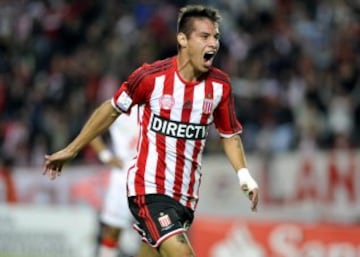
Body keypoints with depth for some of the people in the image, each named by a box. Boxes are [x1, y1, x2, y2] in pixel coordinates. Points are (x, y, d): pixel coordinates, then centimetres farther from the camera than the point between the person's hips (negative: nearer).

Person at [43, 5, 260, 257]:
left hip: (186, 195, 5)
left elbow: (230, 135, 15)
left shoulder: (220, 85, 1)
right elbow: (112, 110, 4)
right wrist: (71, 150, 10)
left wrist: (244, 174, -2)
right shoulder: (152, 76, -10)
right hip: (149, 187, -5)